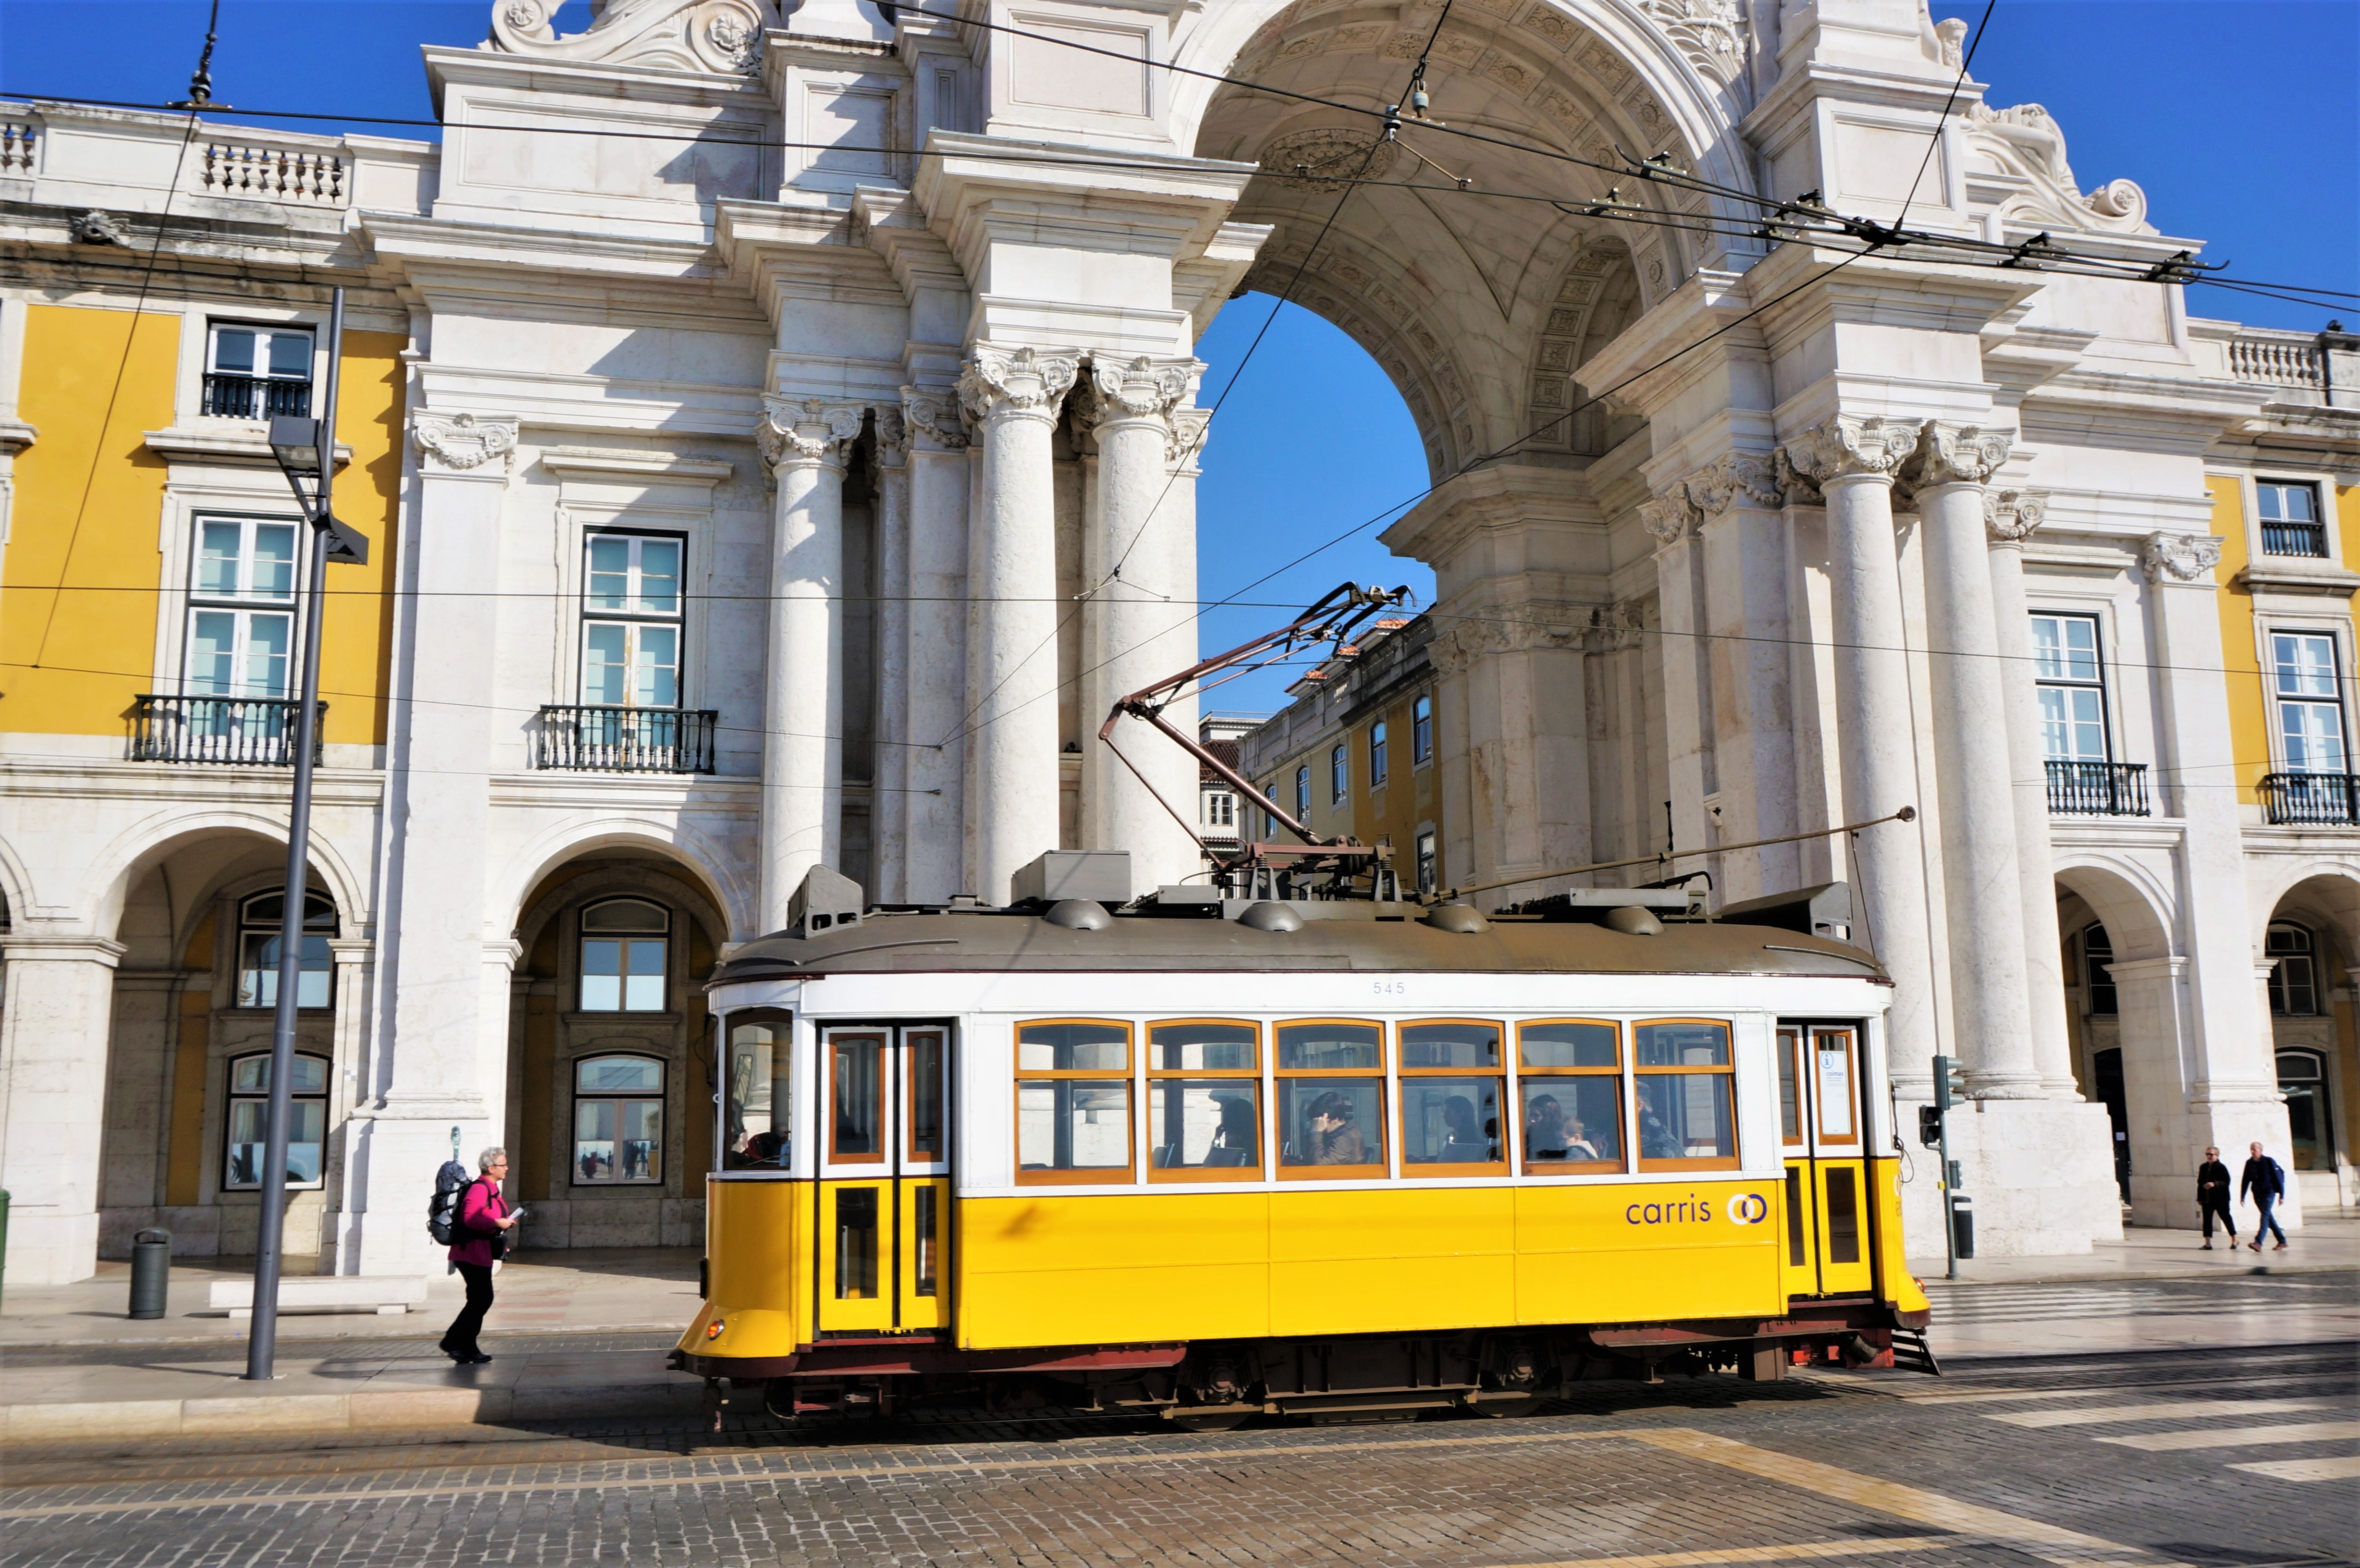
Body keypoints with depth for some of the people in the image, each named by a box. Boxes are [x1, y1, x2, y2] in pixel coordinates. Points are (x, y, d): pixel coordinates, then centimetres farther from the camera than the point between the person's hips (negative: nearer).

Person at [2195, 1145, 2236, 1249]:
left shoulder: (2221, 1168, -6)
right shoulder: (2203, 1168, 11)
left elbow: (2226, 1182, -12)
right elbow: (2200, 1183, 14)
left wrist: (2214, 1184, -27)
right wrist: (2199, 1198, 12)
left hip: (2220, 1199, -5)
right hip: (2207, 1199, 5)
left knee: (2226, 1218, 5)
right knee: (2207, 1220, 1)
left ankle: (2235, 1239, 22)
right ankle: (2208, 1243, 2)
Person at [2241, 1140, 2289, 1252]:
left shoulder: (2269, 1162, -7)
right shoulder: (2249, 1163, 7)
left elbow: (2279, 1178, -5)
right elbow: (2246, 1181, 11)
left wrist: (2281, 1195, -7)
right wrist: (2242, 1196, 9)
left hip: (2269, 1193, -6)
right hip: (2257, 1194, 6)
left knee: (2265, 1216, -14)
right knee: (2269, 1218, 12)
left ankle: (2258, 1243, -25)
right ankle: (2282, 1241, 25)